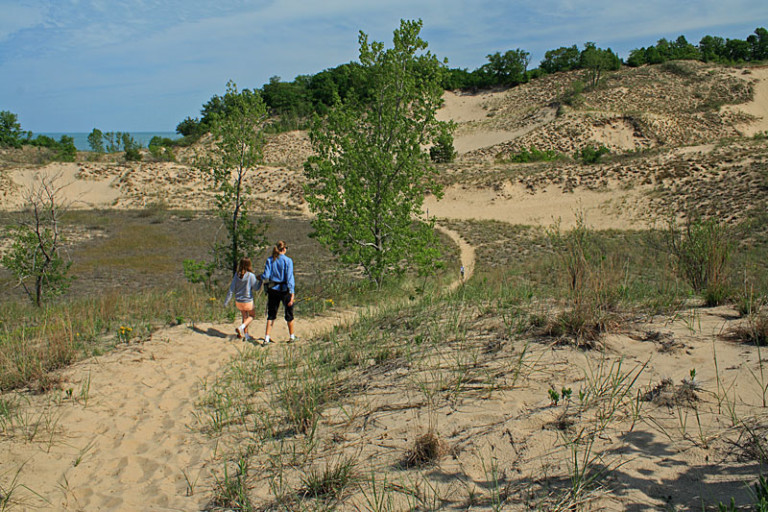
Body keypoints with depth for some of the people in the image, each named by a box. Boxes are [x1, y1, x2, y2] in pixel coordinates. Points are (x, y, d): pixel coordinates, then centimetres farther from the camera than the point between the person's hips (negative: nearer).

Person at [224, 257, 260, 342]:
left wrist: (227, 301, 2)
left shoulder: (237, 275, -7)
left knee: (245, 317, 23)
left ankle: (246, 335, 25)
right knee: (252, 315, 20)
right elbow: (256, 288, -9)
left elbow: (231, 289, -5)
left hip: (238, 301, 4)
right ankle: (241, 327, -2)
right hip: (248, 301, -4)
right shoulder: (251, 276, -19)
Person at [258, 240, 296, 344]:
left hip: (272, 290, 3)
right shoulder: (288, 261, -10)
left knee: (271, 314, 10)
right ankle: (292, 336, 26)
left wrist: (260, 277, 16)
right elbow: (289, 278, -14)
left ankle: (267, 338, 3)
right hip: (285, 289, -3)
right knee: (289, 313, 14)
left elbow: (266, 276, -7)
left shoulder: (269, 260, -1)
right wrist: (292, 294, -13)